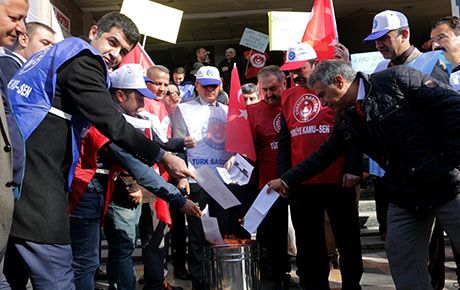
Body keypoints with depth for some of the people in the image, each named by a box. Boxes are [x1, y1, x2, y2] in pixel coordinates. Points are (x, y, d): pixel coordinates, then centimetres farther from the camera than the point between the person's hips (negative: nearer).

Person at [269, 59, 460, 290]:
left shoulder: (396, 79, -12)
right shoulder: (345, 121, 8)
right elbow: (323, 156, 18)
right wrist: (286, 181, 18)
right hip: (404, 199, 6)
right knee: (405, 271, 8)